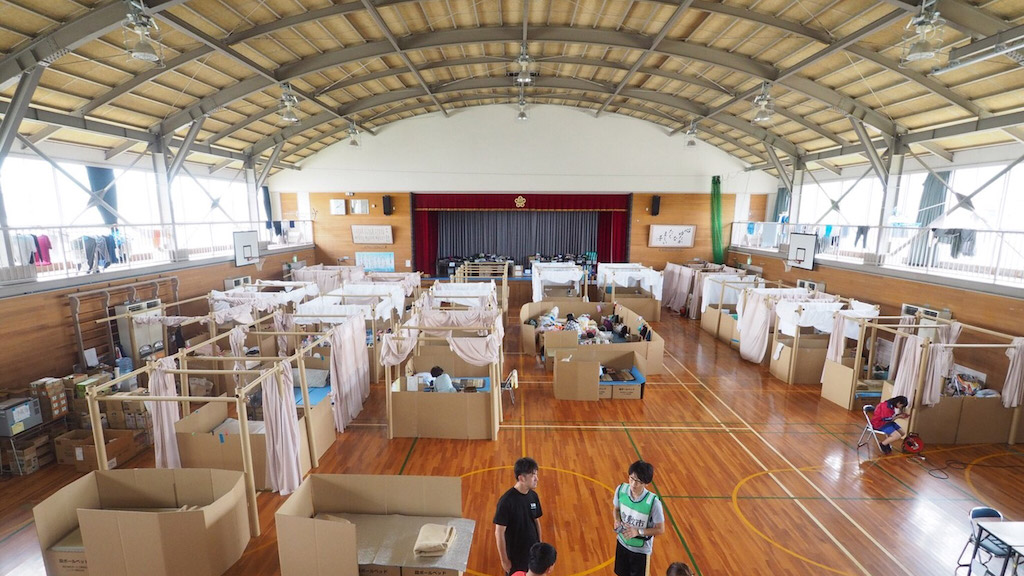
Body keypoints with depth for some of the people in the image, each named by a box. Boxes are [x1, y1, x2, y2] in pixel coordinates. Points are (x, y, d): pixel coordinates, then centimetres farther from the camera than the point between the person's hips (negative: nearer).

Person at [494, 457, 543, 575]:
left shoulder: (533, 496, -6)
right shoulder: (506, 501, -25)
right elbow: (499, 532, -19)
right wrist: (504, 560, -13)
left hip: (533, 552, 5)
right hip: (515, 555, -5)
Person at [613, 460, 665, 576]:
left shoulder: (653, 502, -31)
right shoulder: (621, 489, -19)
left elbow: (660, 529, -18)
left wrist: (638, 531, -28)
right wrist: (617, 521, -18)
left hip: (641, 549, -3)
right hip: (622, 543, 4)